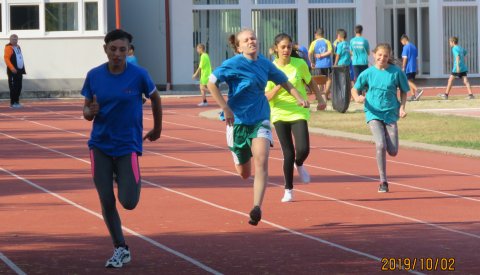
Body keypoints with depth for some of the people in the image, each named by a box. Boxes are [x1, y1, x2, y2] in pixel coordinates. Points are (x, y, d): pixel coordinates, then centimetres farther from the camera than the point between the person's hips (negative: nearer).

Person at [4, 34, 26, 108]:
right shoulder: (9, 48, -9)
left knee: (19, 87, 10)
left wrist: (23, 70, 20)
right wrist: (12, 68, -28)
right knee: (13, 87, -6)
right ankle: (13, 103, -2)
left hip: (19, 71, 8)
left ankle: (17, 101, 18)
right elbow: (6, 58, -19)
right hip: (13, 71, -8)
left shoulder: (18, 47, 18)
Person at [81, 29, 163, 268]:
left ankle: (131, 180, 28)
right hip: (100, 145, 2)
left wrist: (157, 128, 19)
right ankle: (120, 249, 17)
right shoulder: (94, 76, -3)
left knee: (128, 202, -9)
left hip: (128, 145, -2)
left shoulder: (138, 75, -9)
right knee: (106, 202, -1)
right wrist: (89, 112, -19)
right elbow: (87, 110, 5)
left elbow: (155, 98, 9)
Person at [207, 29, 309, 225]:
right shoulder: (233, 65, -10)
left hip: (260, 119, 2)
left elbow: (284, 81, 19)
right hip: (238, 121, -2)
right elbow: (212, 82, -13)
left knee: (261, 160, -22)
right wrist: (226, 109, -19)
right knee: (243, 173, 5)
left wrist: (299, 98, 4)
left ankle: (257, 208, -23)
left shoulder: (265, 64, 4)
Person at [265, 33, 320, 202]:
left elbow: (310, 82, 13)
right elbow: (267, 97, -7)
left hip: (299, 112, 0)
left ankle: (299, 165, 21)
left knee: (303, 149, -17)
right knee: (288, 154, -2)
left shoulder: (300, 64, -4)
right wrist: (279, 85, -22)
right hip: (280, 114, 0)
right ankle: (288, 190, 16)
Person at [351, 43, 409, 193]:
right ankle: (383, 182, -8)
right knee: (380, 146, -19)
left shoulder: (396, 72, -3)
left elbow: (404, 91, 9)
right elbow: (355, 89, 8)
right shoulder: (368, 73, -2)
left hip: (390, 113, 1)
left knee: (393, 151, -1)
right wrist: (357, 98, -15)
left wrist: (402, 107, -5)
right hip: (374, 113, -1)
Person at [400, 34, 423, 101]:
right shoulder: (414, 47, 13)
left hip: (408, 68, -8)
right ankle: (413, 95, 6)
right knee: (411, 81, 11)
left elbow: (405, 58, -14)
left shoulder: (406, 47, -11)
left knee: (408, 81, -7)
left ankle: (418, 90, -25)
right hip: (414, 67, 8)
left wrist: (403, 68, -10)